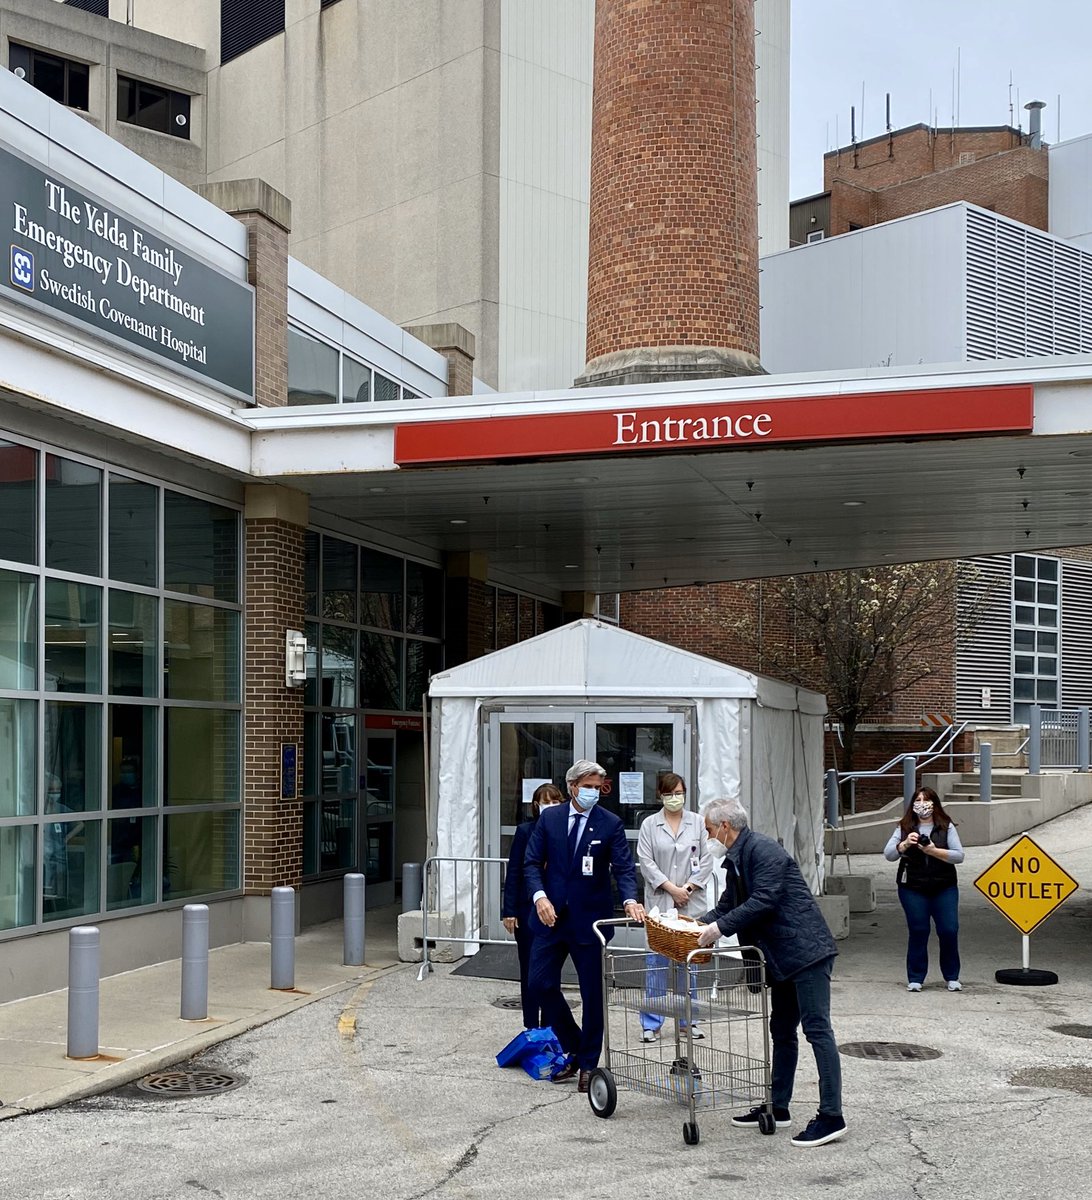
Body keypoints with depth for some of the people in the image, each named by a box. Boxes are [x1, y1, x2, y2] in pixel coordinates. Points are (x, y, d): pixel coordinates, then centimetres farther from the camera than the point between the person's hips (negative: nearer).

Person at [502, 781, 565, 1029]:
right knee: (530, 969, 7)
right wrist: (509, 911, -6)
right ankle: (532, 1026, 16)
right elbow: (513, 872, -3)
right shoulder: (525, 831, -4)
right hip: (528, 910, -1)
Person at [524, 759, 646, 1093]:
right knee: (541, 984, 1)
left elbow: (624, 867, -10)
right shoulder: (549, 818, 3)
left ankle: (588, 1064, 17)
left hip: (590, 919, -2)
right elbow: (532, 862, 3)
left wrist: (630, 899, -29)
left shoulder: (611, 824, -4)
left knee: (593, 993, 3)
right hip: (551, 916, 2)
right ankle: (574, 1049, 20)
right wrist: (540, 896, -14)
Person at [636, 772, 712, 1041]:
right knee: (657, 961, -2)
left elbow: (706, 860, 5)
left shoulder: (697, 822, 7)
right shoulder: (649, 824, 3)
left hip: (690, 902, 1)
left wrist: (688, 887, -6)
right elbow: (646, 862, -2)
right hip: (659, 902, -1)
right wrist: (671, 888, -9)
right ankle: (651, 1023, 4)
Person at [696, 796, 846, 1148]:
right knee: (782, 1031, 16)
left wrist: (720, 927, -20)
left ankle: (832, 1117, -9)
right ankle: (777, 1108, 25)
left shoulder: (763, 850, -14)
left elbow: (763, 901, -23)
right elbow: (727, 906, 20)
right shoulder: (735, 860, 16)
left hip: (805, 950, -11)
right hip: (783, 957, 11)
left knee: (816, 1028, -10)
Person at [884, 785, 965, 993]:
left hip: (944, 888, 0)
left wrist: (934, 851, -18)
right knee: (918, 931, -2)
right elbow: (888, 855, -2)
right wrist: (904, 844, -20)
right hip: (913, 889, 0)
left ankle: (952, 977, 13)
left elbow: (959, 856, -4)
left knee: (949, 931, -4)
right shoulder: (904, 828, 6)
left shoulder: (946, 827, 4)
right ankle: (915, 978, 8)